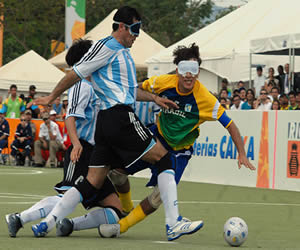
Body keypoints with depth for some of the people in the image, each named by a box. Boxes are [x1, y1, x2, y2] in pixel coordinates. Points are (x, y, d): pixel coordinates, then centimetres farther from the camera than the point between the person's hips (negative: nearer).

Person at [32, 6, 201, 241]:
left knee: (92, 184, 6)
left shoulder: (124, 52, 25)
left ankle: (48, 222, 0)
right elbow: (76, 74, -3)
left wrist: (154, 98, 21)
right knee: (164, 158, -6)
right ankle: (174, 224, -11)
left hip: (107, 123, 10)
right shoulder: (106, 47, -5)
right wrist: (52, 97, 6)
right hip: (120, 116, -10)